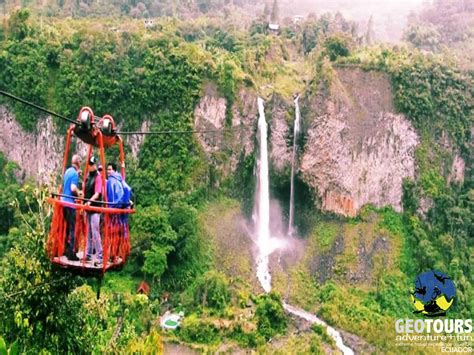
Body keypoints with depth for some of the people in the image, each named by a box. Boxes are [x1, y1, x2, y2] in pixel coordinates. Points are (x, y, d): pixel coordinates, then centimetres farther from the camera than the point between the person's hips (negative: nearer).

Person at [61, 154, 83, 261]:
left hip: (64, 201, 9)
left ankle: (67, 251, 23)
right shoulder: (74, 173, -13)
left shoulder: (68, 171, 13)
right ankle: (71, 254, -2)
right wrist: (79, 194, -6)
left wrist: (77, 192, 20)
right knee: (72, 229, -4)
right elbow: (73, 188, -22)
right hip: (70, 203, -9)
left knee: (67, 227, 16)